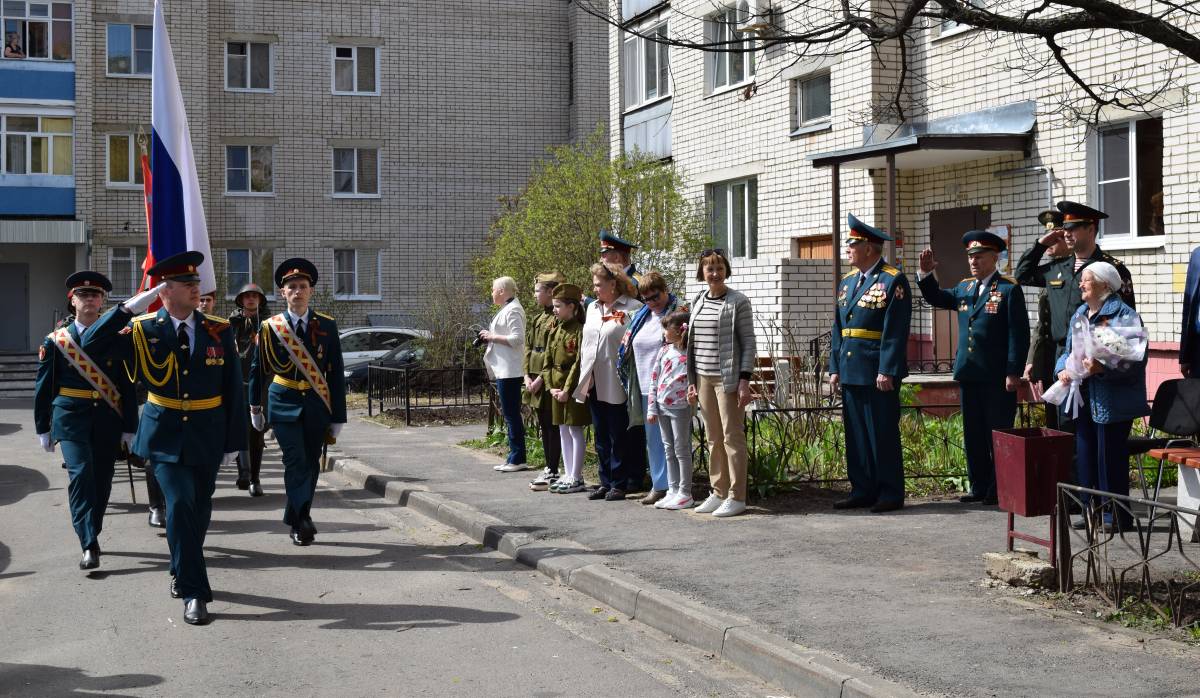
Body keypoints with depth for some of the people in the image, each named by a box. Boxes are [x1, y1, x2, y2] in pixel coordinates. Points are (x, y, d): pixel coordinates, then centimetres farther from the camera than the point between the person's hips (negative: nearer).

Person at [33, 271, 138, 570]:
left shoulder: (116, 340, 5)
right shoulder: (56, 341, 3)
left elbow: (128, 387, 6)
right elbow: (43, 387, 7)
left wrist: (129, 428, 4)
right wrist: (43, 428, 6)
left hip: (108, 422, 2)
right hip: (71, 419, -2)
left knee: (102, 481, 7)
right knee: (81, 474, -17)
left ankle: (90, 535, 26)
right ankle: (89, 545, -19)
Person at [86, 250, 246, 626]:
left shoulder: (219, 330, -2)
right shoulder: (143, 329, -5)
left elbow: (234, 390, 1)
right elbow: (91, 342, -15)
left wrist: (234, 441, -1)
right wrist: (130, 307, -21)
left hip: (207, 437, 2)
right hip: (165, 436, -2)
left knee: (199, 509, 11)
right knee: (180, 504, -16)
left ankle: (182, 572, 36)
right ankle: (194, 592, -7)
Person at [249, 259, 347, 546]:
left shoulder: (327, 326, 2)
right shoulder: (269, 327, 1)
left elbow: (336, 373, 2)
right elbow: (258, 369, 12)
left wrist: (338, 416, -1)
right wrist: (255, 408, 16)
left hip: (317, 406, 2)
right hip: (284, 404, -2)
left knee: (311, 465, 7)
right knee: (296, 462, -14)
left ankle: (296, 522, 20)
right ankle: (303, 522, -17)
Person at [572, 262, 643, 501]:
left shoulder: (633, 308, -8)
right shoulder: (592, 308, 15)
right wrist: (584, 377, 14)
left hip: (616, 384, -7)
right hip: (594, 383, 7)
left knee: (618, 437, 1)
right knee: (602, 437, 12)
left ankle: (620, 484, 8)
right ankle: (606, 482, 19)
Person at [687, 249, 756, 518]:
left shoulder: (738, 302, -5)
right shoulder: (697, 302, 12)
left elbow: (748, 343, -7)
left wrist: (745, 380, -14)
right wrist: (691, 381, 13)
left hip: (728, 378, -6)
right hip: (703, 378, 6)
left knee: (732, 436, -3)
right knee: (713, 438, 10)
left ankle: (736, 497, 2)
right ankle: (718, 493, 19)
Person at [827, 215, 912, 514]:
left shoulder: (893, 281, -8)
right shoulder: (847, 281, 15)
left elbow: (896, 331, -14)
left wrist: (887, 371, -18)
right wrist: (835, 368, 11)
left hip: (878, 373, -7)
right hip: (851, 371, 7)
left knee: (883, 434, -1)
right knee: (856, 434, 10)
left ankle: (891, 494, 8)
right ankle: (863, 491, 18)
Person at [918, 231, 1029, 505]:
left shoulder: (1009, 289, -7)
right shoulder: (964, 288, 13)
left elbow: (1019, 334, -10)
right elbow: (936, 298, 22)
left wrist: (1014, 372, -15)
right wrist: (927, 274, 4)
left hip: (997, 377, -7)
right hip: (968, 374, 7)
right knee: (973, 434, 11)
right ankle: (979, 487, 19)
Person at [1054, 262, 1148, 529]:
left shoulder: (1124, 315, -11)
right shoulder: (1079, 315, 14)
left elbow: (1135, 359, -17)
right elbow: (1068, 350, 17)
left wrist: (1102, 368, -29)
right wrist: (1063, 369, -4)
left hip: (1112, 402, -8)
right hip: (1084, 399, 8)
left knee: (1110, 456, -3)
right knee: (1085, 455, 11)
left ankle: (1115, 515, 7)